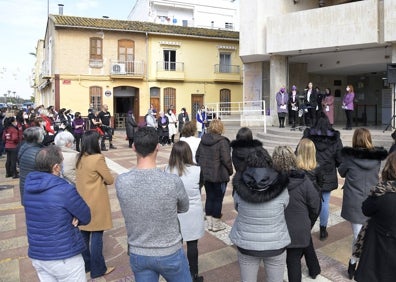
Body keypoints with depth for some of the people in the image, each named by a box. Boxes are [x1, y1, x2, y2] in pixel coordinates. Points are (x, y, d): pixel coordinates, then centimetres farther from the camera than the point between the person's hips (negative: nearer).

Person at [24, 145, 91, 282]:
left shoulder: (29, 185, -3)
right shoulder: (64, 190, -24)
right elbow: (86, 217, -13)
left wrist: (67, 218, -7)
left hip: (36, 255, 7)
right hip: (64, 257, -7)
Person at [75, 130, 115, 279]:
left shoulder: (80, 158, 2)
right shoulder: (98, 158, -20)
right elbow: (110, 180, -13)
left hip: (82, 201, 8)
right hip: (95, 203, -7)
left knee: (84, 234, 18)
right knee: (96, 235, 4)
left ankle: (85, 264, 33)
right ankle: (98, 269, 17)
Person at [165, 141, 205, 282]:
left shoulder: (168, 170, -13)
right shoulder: (197, 170, -17)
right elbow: (199, 189, 0)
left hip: (175, 213, 2)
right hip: (193, 213, -2)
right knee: (192, 245, 12)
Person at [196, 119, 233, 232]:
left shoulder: (203, 140, 4)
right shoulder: (222, 141, -16)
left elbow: (197, 156, 9)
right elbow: (226, 159, -19)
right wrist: (230, 171, -3)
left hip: (205, 175, 6)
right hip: (220, 175, -6)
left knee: (209, 197, 16)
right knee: (218, 199, 6)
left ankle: (209, 223, 24)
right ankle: (216, 224, 17)